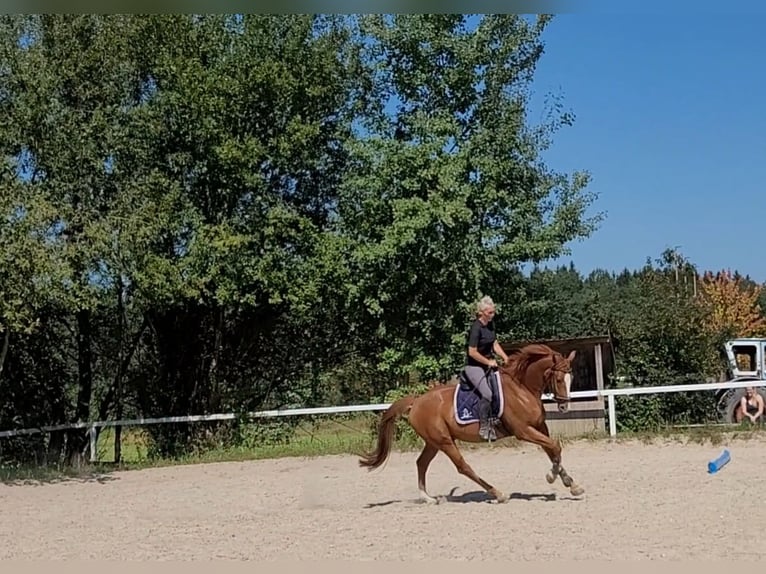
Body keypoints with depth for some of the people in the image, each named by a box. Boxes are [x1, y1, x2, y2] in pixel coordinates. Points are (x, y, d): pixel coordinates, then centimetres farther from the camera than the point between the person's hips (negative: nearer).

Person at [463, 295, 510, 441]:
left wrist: (504, 357, 2)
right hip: (473, 366, -9)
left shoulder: (491, 324, 7)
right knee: (487, 393, -24)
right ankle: (484, 427, -15)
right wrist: (488, 362, -12)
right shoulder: (476, 327, -19)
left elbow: (495, 344, 16)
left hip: (488, 364, 9)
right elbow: (472, 352, -21)